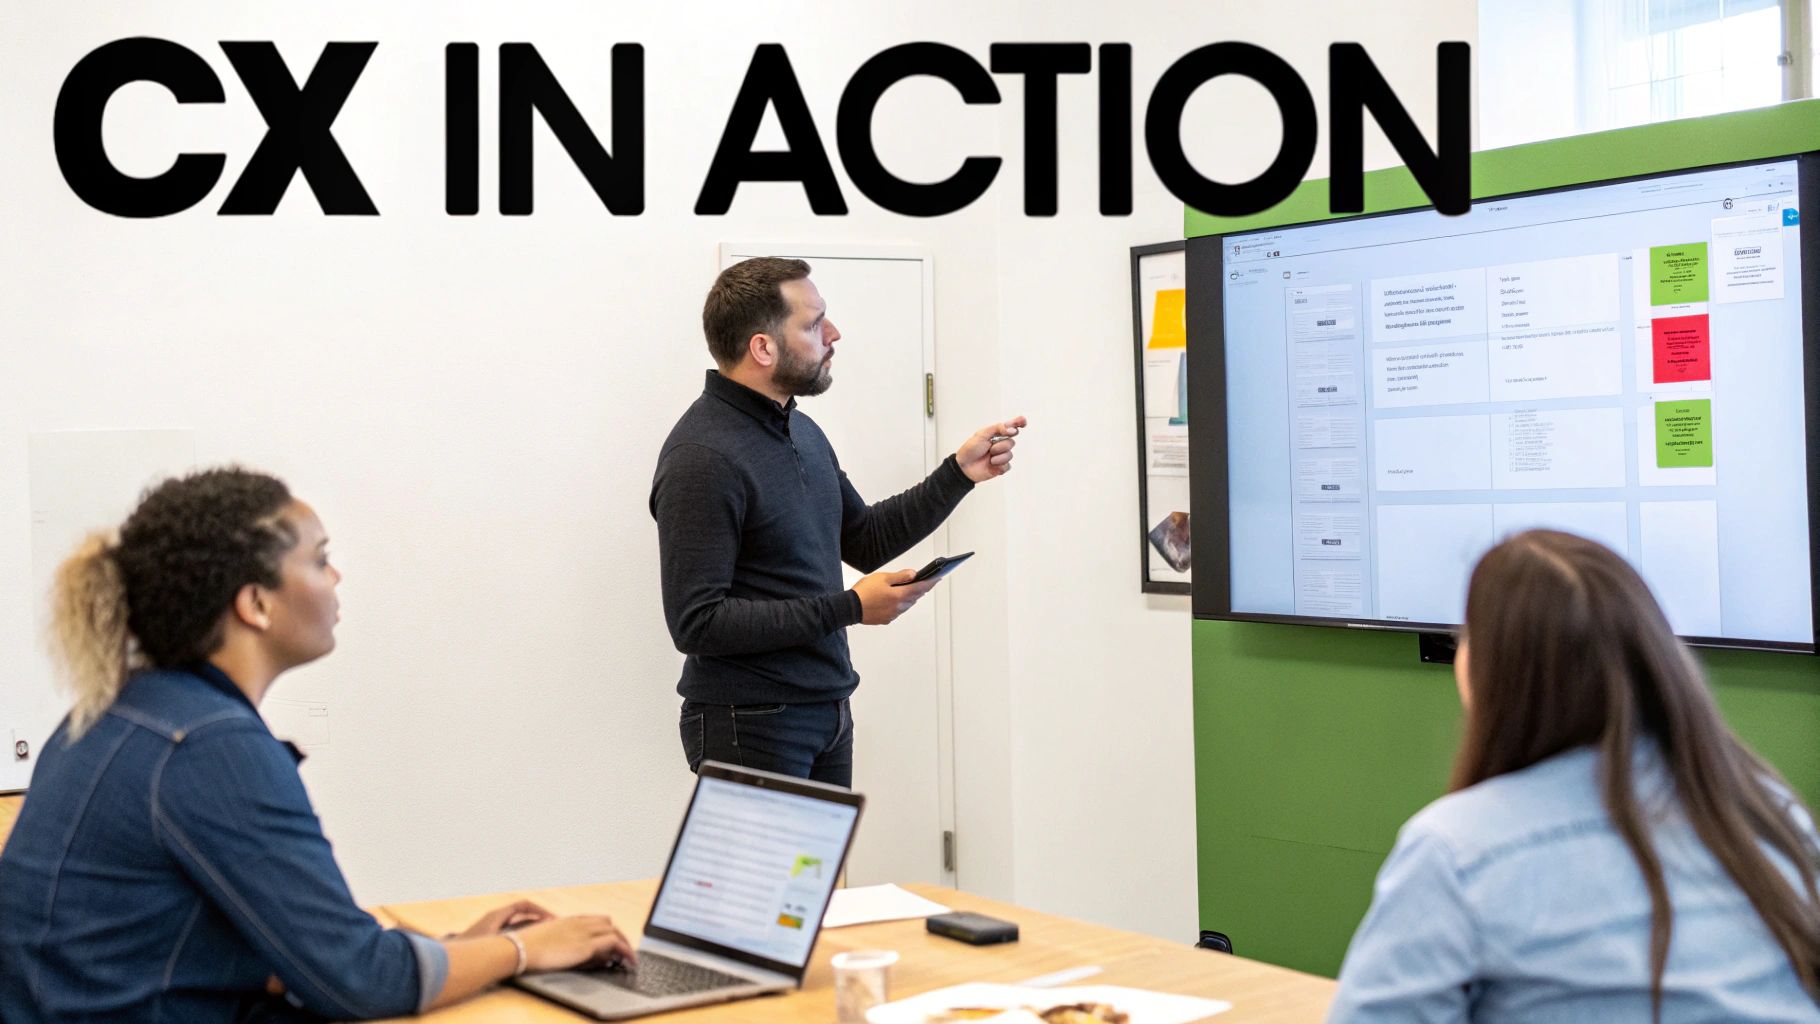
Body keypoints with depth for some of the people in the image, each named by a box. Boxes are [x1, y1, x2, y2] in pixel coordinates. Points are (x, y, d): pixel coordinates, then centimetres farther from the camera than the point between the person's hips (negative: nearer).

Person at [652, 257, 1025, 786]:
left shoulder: (801, 430, 10)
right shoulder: (702, 459, -19)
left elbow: (864, 541, 20)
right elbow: (697, 622, -23)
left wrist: (958, 473, 8)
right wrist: (849, 607, -21)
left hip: (827, 715, 8)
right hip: (749, 724, -8)